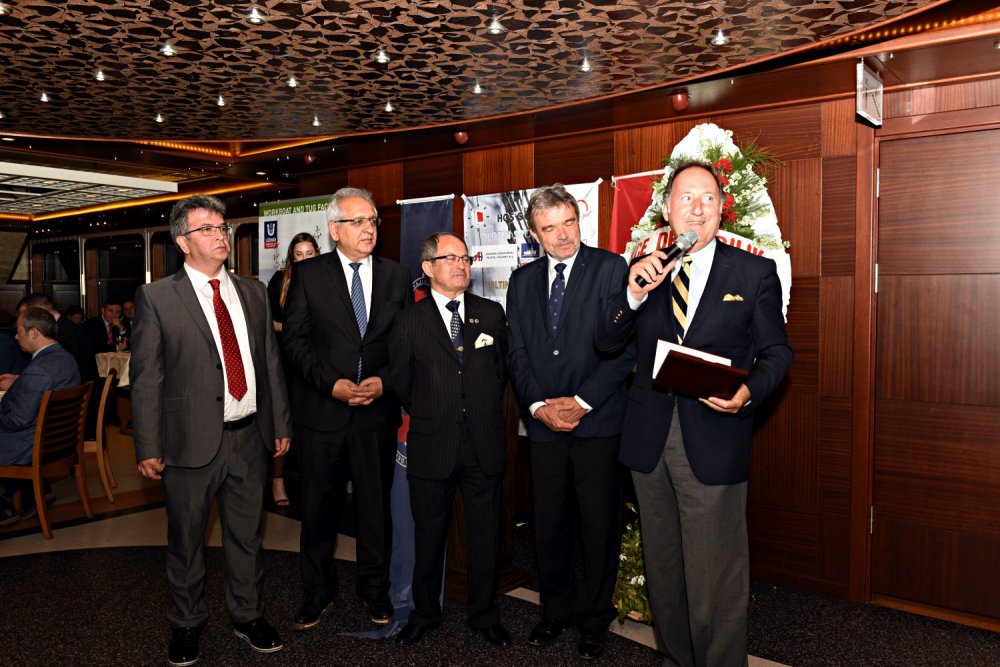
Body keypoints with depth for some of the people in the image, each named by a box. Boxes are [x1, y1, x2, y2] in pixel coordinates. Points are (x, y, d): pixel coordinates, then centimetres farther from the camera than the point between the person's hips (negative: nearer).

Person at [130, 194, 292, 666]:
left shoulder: (253, 292, 8)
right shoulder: (156, 297, -5)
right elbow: (145, 377, -6)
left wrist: (281, 424, 9)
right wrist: (148, 447, -9)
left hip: (250, 436, 4)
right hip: (191, 441, -3)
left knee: (246, 534, 17)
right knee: (186, 538, 14)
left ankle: (247, 616, 38)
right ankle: (187, 623, 37)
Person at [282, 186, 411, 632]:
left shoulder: (396, 277, 6)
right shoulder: (308, 274, 0)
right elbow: (294, 340, -4)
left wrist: (383, 381, -11)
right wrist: (332, 383, -15)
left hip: (378, 410, 2)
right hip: (321, 409, -1)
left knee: (376, 503, 12)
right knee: (319, 504, 11)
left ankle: (374, 590, 31)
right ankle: (318, 591, 30)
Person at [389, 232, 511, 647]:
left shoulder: (492, 314, 5)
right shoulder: (409, 321, -1)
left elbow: (503, 370, 13)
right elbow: (400, 382, 5)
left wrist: (485, 410, 10)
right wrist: (428, 415, 9)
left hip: (484, 445, 2)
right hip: (431, 446, -1)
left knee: (485, 534, 12)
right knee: (428, 535, 13)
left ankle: (483, 615, 30)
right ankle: (425, 613, 33)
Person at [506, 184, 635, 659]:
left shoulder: (610, 268, -3)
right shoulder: (523, 281, 11)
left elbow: (625, 346, -9)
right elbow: (517, 353, 9)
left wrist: (581, 401, -13)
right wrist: (538, 404, -5)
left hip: (597, 421, -3)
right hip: (544, 423, 4)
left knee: (599, 527, 6)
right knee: (548, 525, 11)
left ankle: (594, 619, 25)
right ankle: (555, 611, 31)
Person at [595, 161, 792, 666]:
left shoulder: (754, 273, 0)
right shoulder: (644, 270, 6)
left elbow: (776, 351, 2)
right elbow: (605, 342, 2)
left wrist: (749, 392, -18)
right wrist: (633, 295, -16)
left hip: (714, 440, -3)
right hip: (650, 438, 4)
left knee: (716, 577, 3)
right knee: (662, 566, 19)